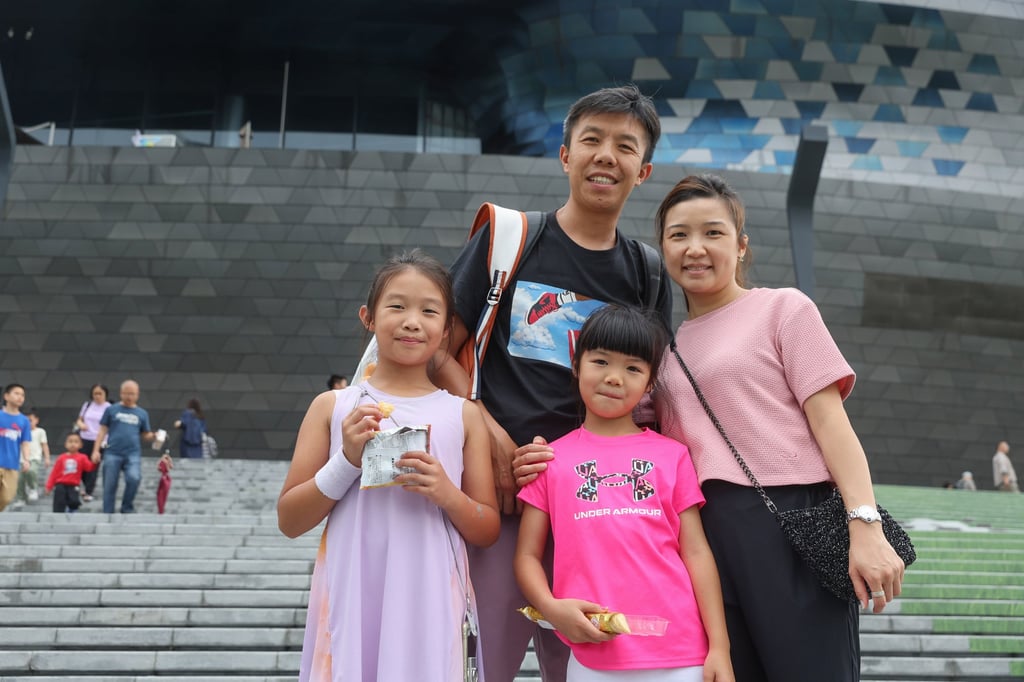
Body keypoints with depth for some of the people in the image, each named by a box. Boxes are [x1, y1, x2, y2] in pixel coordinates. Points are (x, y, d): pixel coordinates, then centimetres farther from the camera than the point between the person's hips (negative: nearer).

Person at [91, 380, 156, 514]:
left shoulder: (142, 414, 11)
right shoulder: (111, 410, 8)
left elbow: (145, 436, 14)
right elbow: (103, 431, 7)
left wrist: (153, 436, -9)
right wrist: (96, 450, -1)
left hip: (133, 454, 0)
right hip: (112, 453, 0)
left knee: (134, 478, -23)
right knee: (110, 487, 3)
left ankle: (127, 508, -3)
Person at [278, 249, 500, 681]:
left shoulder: (463, 415, 4)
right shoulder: (333, 406, 3)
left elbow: (488, 532, 7)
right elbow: (289, 521, 3)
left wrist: (448, 495, -12)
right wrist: (347, 461, -11)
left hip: (431, 605, 0)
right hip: (351, 601, 0)